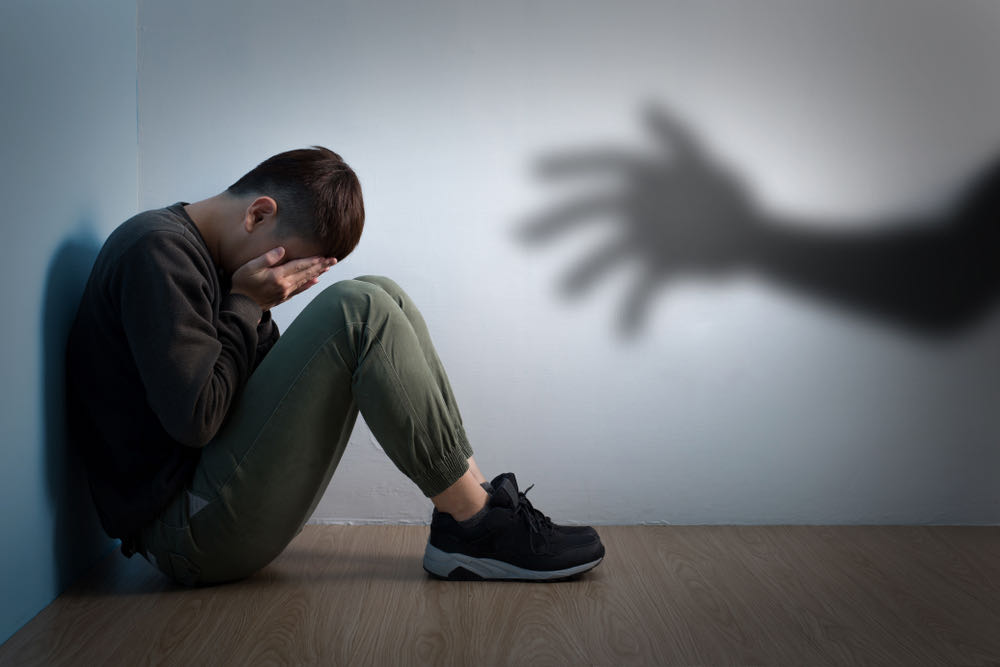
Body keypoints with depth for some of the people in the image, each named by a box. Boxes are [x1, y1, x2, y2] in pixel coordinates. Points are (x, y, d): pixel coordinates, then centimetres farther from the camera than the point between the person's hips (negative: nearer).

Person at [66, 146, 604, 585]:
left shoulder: (202, 255, 15)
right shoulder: (156, 249, -14)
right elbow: (194, 417, -23)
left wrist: (256, 313, -2)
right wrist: (245, 304, -11)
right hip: (187, 532, -10)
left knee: (381, 297, 4)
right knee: (358, 313, -22)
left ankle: (473, 490, -3)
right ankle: (474, 525, -13)